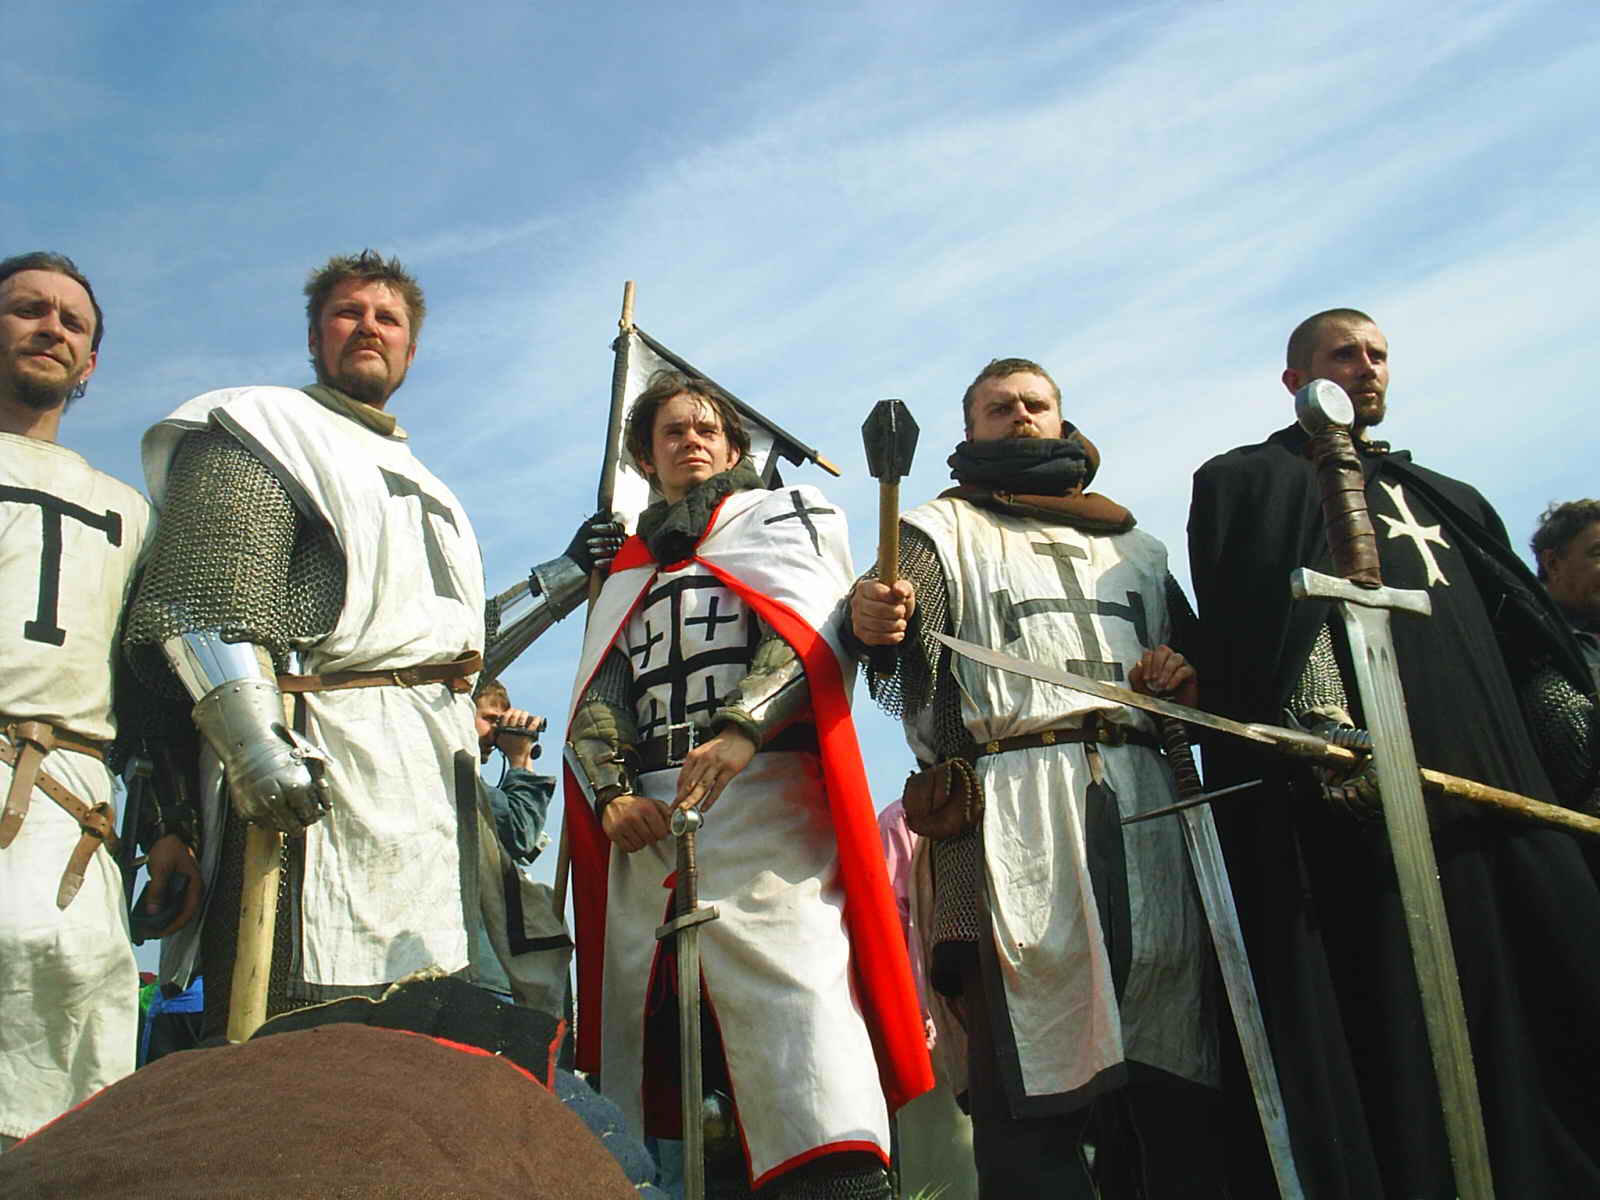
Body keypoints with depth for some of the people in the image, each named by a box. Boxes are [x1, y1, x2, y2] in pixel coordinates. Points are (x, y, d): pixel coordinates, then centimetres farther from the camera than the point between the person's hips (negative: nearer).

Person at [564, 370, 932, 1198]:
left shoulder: (782, 514, 19)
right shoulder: (626, 574, 30)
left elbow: (808, 632, -1)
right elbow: (593, 703, 17)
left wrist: (742, 728, -19)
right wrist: (611, 795, -4)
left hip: (761, 793, -5)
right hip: (645, 819, 5)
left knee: (789, 989, -20)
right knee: (640, 1015, 1)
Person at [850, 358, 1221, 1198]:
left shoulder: (1134, 547, 27)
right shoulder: (940, 531, 15)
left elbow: (1194, 652, 28)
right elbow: (911, 669, -2)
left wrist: (1184, 678, 5)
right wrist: (878, 630, -26)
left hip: (1142, 805, 4)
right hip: (1014, 812, -4)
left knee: (1166, 1089, 3)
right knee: (1032, 1103, -11)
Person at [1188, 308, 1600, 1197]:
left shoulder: (1446, 496, 29)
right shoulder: (1252, 482, 9)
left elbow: (1526, 629, 26)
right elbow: (1276, 618, -8)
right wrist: (1330, 728, -22)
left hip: (1498, 782, 7)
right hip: (1371, 789, -6)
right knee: (1404, 1021, -8)